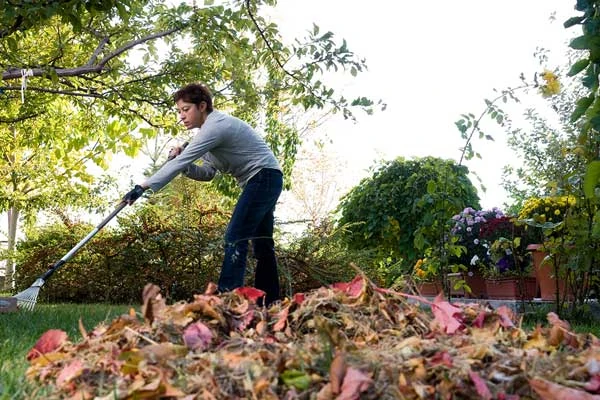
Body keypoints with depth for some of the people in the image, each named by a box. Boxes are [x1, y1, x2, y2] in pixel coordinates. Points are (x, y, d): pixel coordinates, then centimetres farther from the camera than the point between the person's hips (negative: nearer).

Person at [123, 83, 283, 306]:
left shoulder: (214, 126, -18)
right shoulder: (211, 128, 13)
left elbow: (180, 161, -25)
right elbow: (207, 173, 10)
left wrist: (144, 187, -28)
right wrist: (183, 165, -8)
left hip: (264, 177, -11)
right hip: (261, 181, 11)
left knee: (235, 238, -17)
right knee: (262, 243, 12)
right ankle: (270, 302, 18)